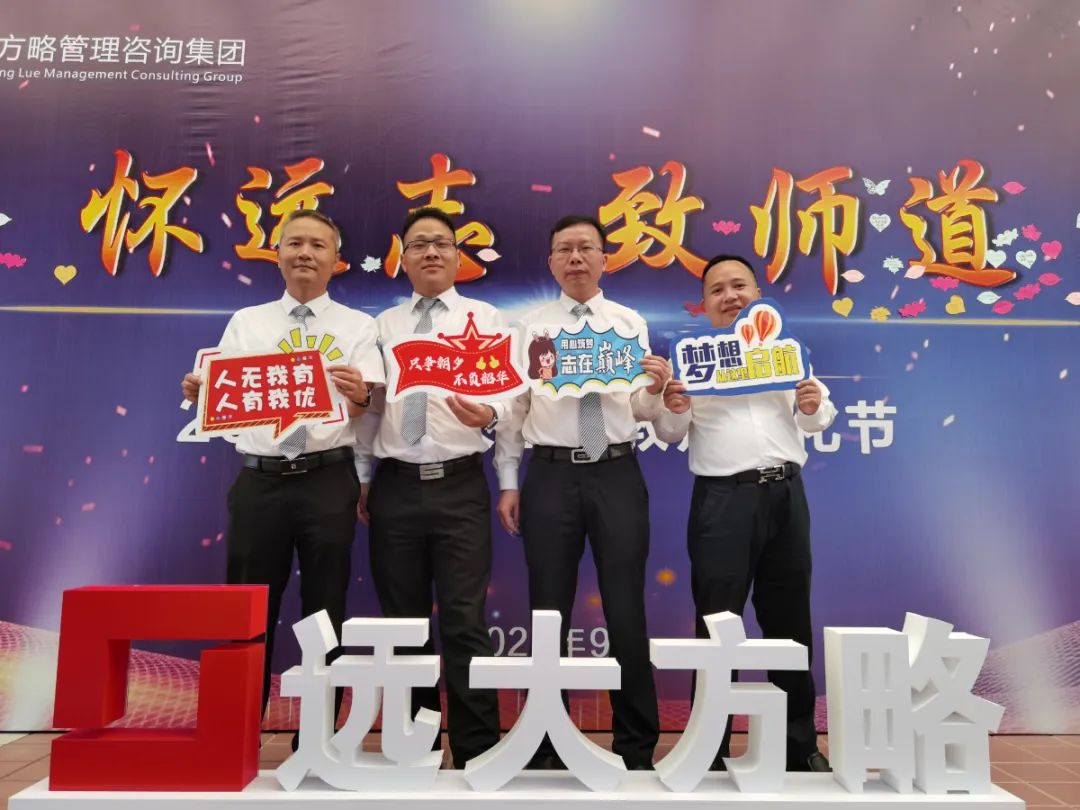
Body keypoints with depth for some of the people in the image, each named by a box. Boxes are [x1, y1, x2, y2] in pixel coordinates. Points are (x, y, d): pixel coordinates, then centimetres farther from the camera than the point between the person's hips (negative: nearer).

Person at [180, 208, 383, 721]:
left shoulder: (358, 327, 6)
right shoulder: (245, 323, 12)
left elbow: (371, 406, -6)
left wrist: (359, 395, -28)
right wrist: (197, 393, -15)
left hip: (328, 480, -1)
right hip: (259, 480, 2)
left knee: (324, 616, 7)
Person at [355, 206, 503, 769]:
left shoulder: (485, 318, 7)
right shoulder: (383, 325, 15)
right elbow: (370, 406, 13)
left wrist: (488, 413, -26)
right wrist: (361, 478, 9)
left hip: (460, 487, -3)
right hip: (395, 487, 3)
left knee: (465, 624, -4)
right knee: (403, 623, 10)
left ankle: (477, 753, 8)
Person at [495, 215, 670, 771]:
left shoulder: (631, 324, 9)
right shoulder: (529, 327, 6)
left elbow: (640, 411, 4)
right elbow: (512, 409, 4)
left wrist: (657, 389, -17)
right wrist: (508, 482, 0)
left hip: (618, 474, 1)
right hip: (550, 476, 0)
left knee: (627, 610, 5)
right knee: (549, 611, 7)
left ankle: (636, 746, 21)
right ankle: (545, 743, 24)